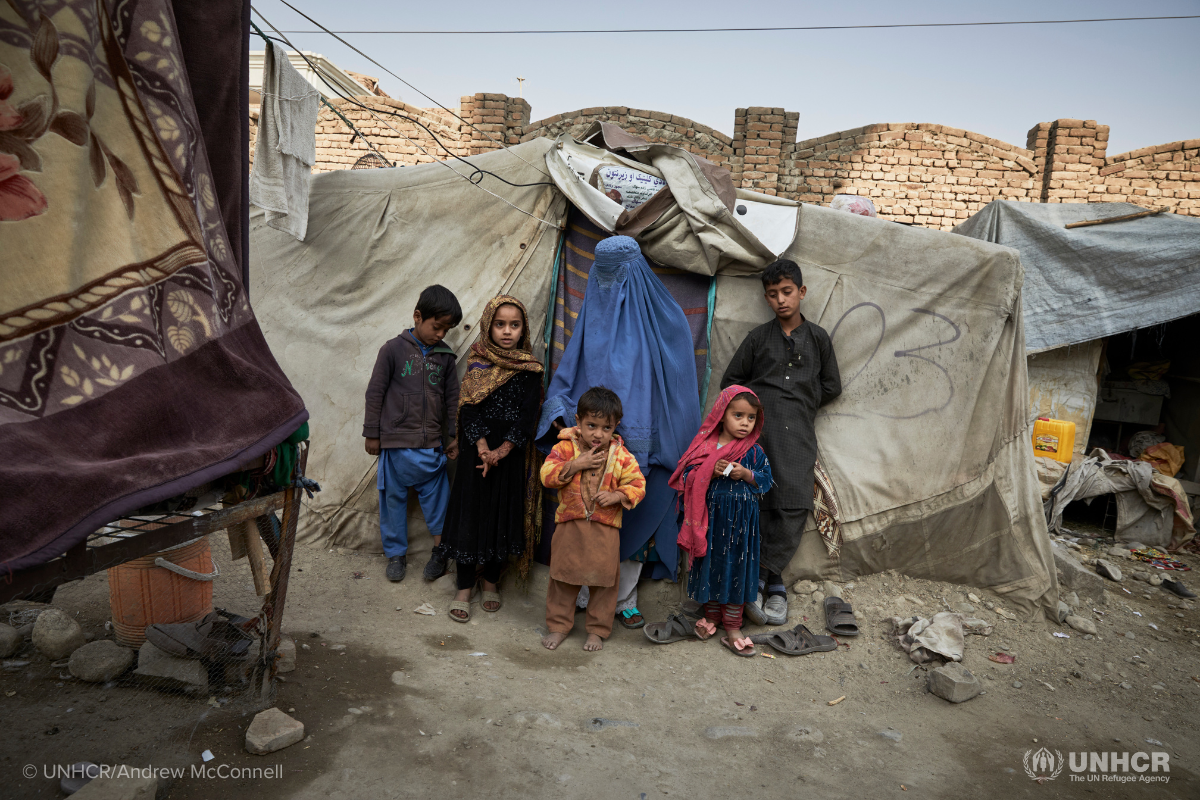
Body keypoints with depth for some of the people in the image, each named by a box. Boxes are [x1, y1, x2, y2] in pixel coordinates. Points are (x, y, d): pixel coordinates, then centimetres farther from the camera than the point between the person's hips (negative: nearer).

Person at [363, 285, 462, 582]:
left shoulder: (444, 356, 5)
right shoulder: (394, 349, -5)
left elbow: (452, 398, 11)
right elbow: (375, 393, -1)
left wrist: (454, 436, 10)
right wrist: (372, 434, 0)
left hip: (431, 445, 2)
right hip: (396, 443, -2)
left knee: (437, 496, 5)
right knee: (394, 498, 9)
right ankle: (396, 553, 24)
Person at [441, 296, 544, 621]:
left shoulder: (530, 370, -1)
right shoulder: (478, 363, 0)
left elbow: (528, 415, -7)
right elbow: (470, 408, -6)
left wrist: (502, 450, -17)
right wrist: (482, 447, -19)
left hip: (512, 455, 0)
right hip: (478, 450, 0)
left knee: (503, 515, 9)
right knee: (470, 513, 2)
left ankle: (491, 581, 27)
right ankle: (464, 587, 14)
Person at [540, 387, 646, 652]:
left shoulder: (621, 456, -5)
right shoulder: (566, 447, -5)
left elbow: (638, 485, -3)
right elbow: (547, 476, -13)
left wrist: (616, 496, -20)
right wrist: (575, 465, -22)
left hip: (605, 530, 0)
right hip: (569, 526, 0)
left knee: (604, 580, 9)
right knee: (563, 577, 11)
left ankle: (598, 630, 26)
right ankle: (558, 625, 29)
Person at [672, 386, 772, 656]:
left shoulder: (754, 451, 0)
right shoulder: (706, 445, -2)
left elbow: (766, 480, 2)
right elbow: (687, 476, -3)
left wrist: (746, 474, -16)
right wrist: (710, 471, -19)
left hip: (741, 519, 0)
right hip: (710, 516, 0)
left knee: (736, 567, 6)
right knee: (711, 563, 11)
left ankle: (732, 627, 17)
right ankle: (711, 616, 30)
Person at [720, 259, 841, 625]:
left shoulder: (818, 338, 14)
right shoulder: (758, 338, 12)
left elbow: (831, 387, 19)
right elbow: (730, 381, 16)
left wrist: (802, 402, 13)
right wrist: (759, 401, 7)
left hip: (798, 433, 1)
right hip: (758, 430, -1)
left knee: (795, 506, -11)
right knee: (761, 506, -9)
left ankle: (759, 577, -2)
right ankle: (774, 584, 2)